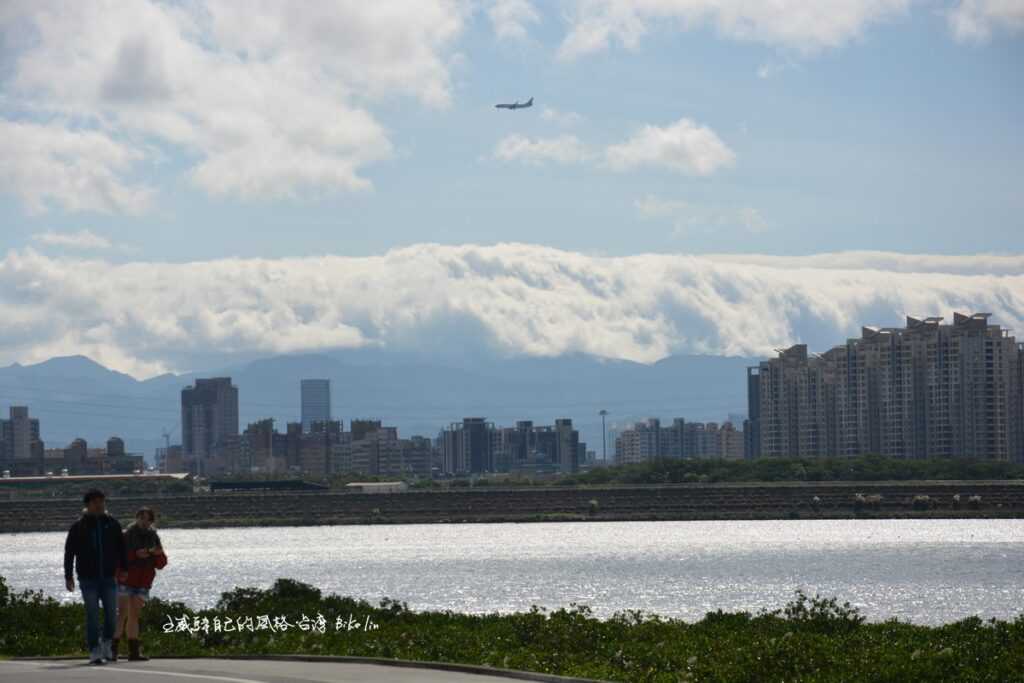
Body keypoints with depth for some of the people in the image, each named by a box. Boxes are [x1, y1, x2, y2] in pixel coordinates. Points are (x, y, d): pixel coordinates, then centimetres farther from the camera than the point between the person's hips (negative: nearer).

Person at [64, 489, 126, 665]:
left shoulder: (113, 525, 6)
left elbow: (121, 549, 13)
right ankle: (94, 651, 1)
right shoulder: (78, 527, 0)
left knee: (111, 614, -1)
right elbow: (69, 553, 1)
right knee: (92, 616, -4)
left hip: (108, 578, 2)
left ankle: (106, 643, 23)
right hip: (88, 579, -2)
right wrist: (68, 576, -3)